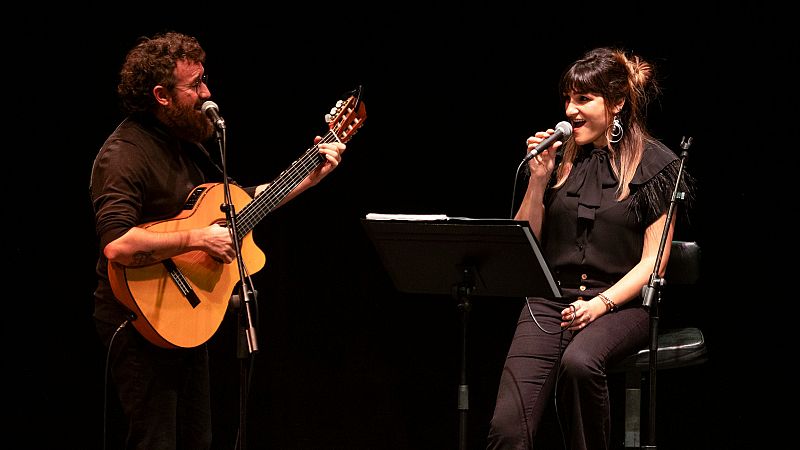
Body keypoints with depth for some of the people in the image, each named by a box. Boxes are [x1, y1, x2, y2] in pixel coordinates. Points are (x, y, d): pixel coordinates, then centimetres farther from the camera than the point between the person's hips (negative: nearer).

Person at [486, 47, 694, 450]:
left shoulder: (657, 165, 0)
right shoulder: (560, 156, 11)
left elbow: (653, 261, -4)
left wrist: (601, 304, -17)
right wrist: (538, 180, -1)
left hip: (622, 303, -3)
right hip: (551, 301, 3)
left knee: (579, 362, -38)